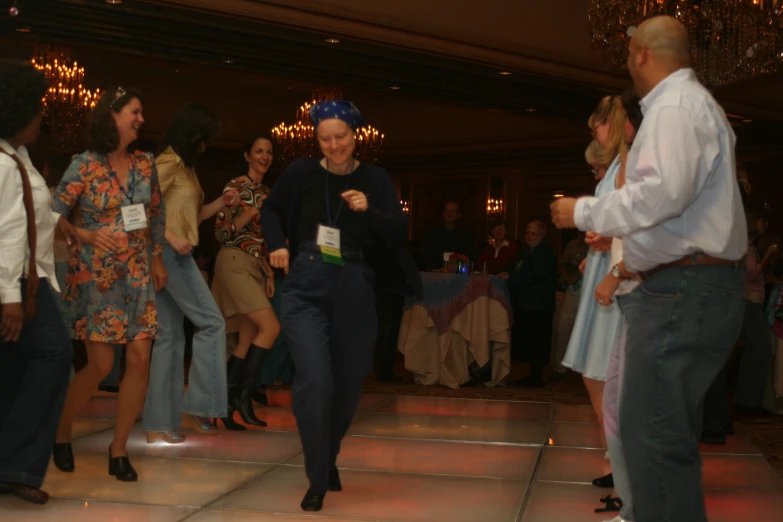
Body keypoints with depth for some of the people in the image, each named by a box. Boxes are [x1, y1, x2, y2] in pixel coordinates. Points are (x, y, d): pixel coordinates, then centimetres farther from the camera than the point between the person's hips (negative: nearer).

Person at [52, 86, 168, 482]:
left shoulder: (145, 164, 6)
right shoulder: (85, 165, -8)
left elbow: (158, 214, 16)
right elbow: (54, 216, -8)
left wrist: (157, 259, 15)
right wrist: (89, 235, -22)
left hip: (137, 275, 4)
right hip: (96, 275, -4)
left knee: (139, 360, -4)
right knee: (101, 364, -5)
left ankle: (118, 451, 9)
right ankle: (60, 434, 21)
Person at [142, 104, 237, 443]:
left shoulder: (184, 166, 20)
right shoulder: (169, 162, -8)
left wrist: (221, 203, 10)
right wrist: (172, 238, -24)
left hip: (174, 254, 9)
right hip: (170, 253, -9)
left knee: (170, 336, 6)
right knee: (211, 322, -7)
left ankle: (158, 424, 7)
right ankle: (197, 405, -4)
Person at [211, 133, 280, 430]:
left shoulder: (267, 193, 17)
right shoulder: (236, 187, -4)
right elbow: (221, 233, -8)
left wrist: (270, 274, 14)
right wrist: (249, 213, -21)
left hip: (257, 267, 8)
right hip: (235, 263, -8)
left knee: (248, 338, 3)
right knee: (270, 327, -18)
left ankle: (226, 402, 9)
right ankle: (244, 395, -11)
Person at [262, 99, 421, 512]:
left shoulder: (374, 179, 0)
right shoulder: (302, 172, 0)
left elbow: (400, 231, -8)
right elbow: (271, 209, 16)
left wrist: (369, 211, -26)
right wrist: (277, 244, -1)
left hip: (354, 290, 2)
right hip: (306, 287, -1)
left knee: (349, 384, 12)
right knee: (314, 382, -14)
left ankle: (329, 458, 39)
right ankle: (317, 480, 0)